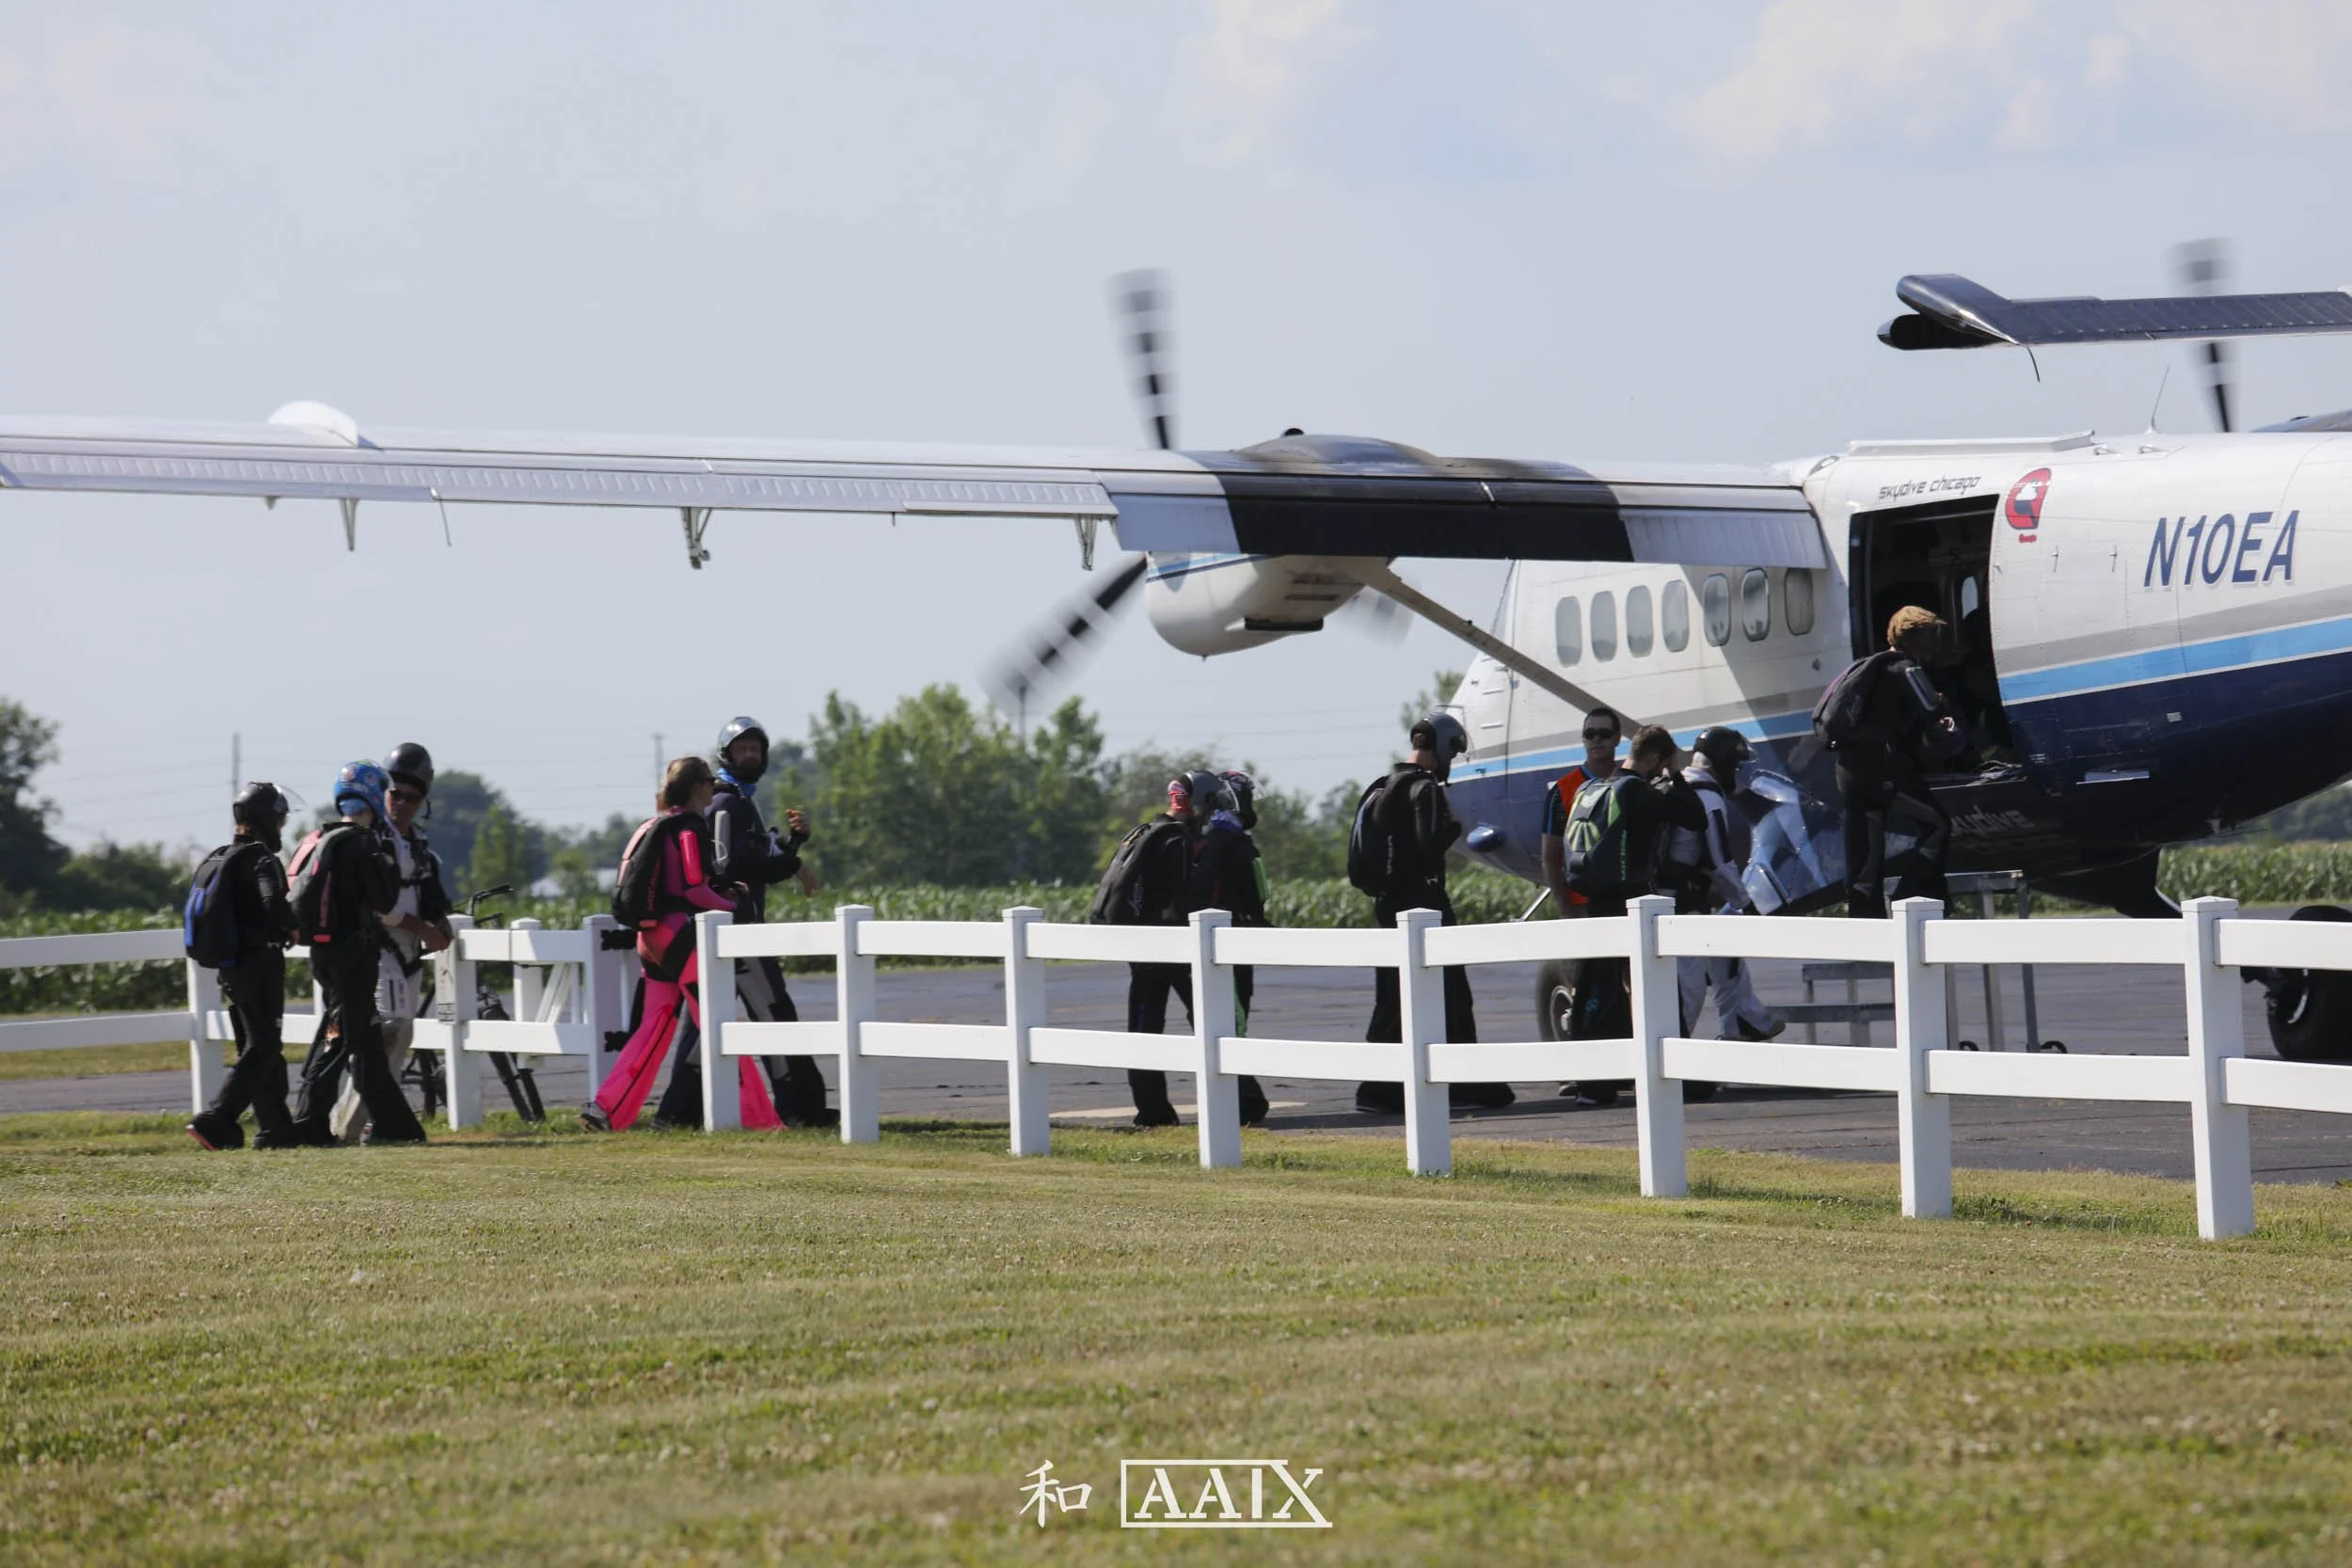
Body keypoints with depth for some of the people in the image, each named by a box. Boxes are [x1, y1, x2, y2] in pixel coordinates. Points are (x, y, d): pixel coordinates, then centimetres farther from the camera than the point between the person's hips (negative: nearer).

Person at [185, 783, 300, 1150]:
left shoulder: (223, 860, 13)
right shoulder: (261, 859, -13)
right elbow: (274, 905, -29)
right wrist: (296, 928, -9)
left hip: (231, 965, 9)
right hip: (260, 963, -9)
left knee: (257, 1047, 15)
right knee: (262, 1049, -8)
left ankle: (275, 1128, 18)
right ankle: (215, 1122, -18)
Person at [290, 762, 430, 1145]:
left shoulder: (322, 841, 14)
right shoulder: (361, 843, -13)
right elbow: (384, 901, -16)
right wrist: (389, 860, -3)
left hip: (324, 951, 9)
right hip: (353, 952, -9)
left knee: (367, 1039, 13)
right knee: (344, 1034, -5)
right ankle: (309, 1122, -7)